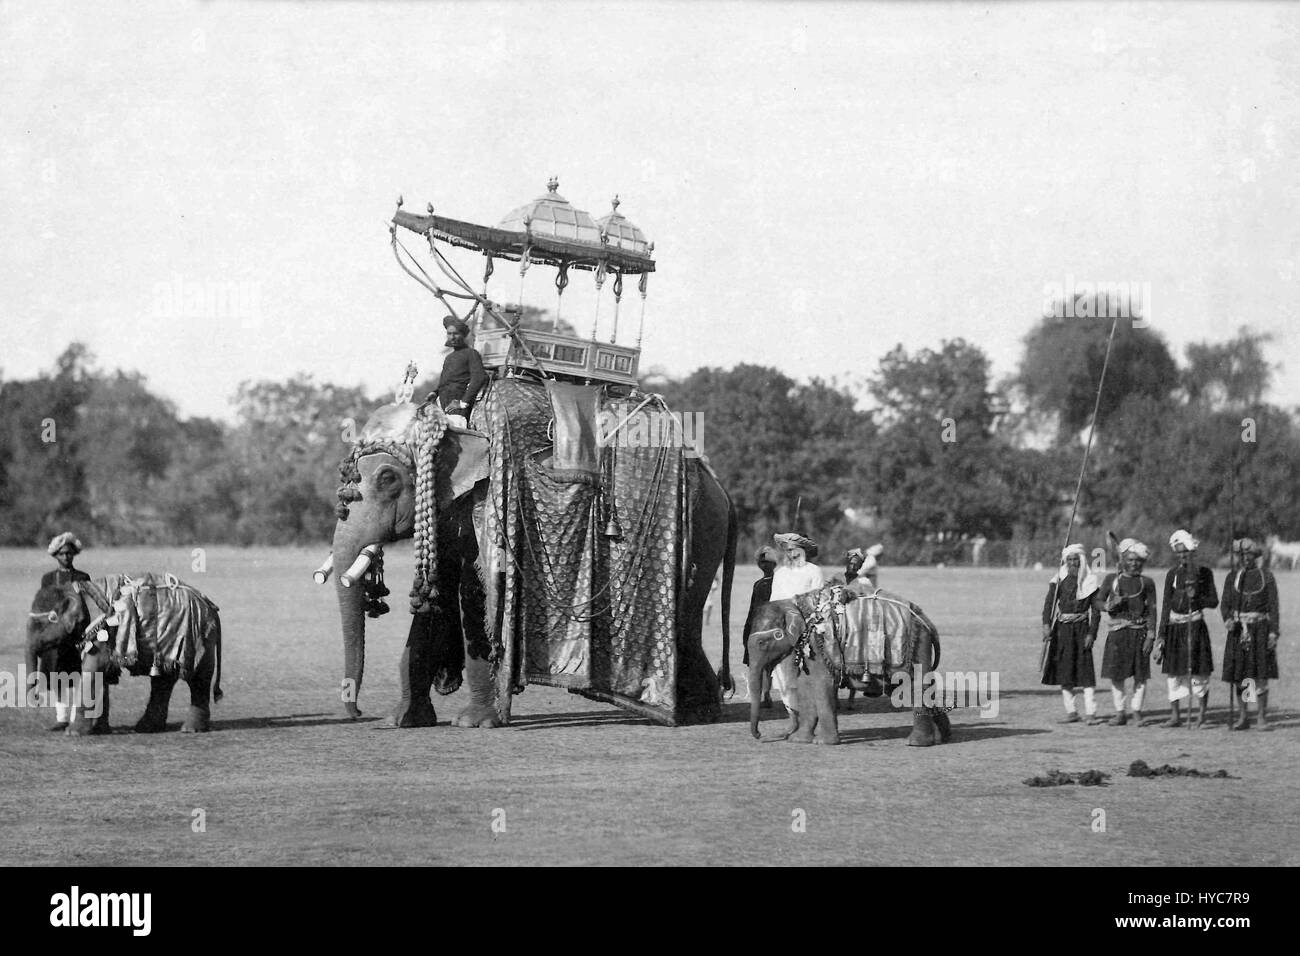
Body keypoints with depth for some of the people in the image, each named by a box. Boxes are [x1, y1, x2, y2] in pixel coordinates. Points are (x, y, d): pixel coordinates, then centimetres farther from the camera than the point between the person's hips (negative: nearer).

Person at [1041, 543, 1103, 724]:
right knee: (1064, 670, 4)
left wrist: (1091, 634, -7)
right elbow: (1049, 602, -4)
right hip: (1062, 628, 2)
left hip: (1081, 628, -2)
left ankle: (1090, 712, -10)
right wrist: (1046, 624, -18)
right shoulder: (1059, 580, 4)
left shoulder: (1090, 581, 1)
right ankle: (1071, 711, 12)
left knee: (1085, 670, -8)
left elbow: (1096, 610, 1)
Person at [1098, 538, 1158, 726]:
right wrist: (1110, 606, -12)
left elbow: (1152, 610, 2)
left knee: (1140, 674, 0)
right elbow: (1099, 603, 11)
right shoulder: (1111, 579, 6)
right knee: (1116, 673, 1)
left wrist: (1151, 636, -6)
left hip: (1139, 632, -1)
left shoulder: (1146, 582, 4)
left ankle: (1137, 712, 10)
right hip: (1117, 632, 1)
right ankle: (1119, 712, 10)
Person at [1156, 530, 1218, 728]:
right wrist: (1161, 635, -2)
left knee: (1199, 673, -3)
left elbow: (1214, 601, 4)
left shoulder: (1204, 573, 2)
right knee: (1173, 672, 4)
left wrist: (1196, 598, -16)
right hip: (1175, 627, 2)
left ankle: (1201, 716, 6)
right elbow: (1166, 605, 3)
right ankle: (1175, 715, 12)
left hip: (1196, 626, -2)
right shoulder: (1173, 574, 5)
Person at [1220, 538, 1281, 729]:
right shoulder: (1233, 577, 8)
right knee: (1237, 676, 2)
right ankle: (1243, 717, 12)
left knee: (1260, 675, -5)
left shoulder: (1267, 577, 2)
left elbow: (1273, 607, -1)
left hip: (1260, 629, -2)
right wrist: (1228, 620, -15)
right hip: (1238, 630, 3)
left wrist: (1273, 632, -9)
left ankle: (1261, 718, 1)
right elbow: (1225, 604, 6)